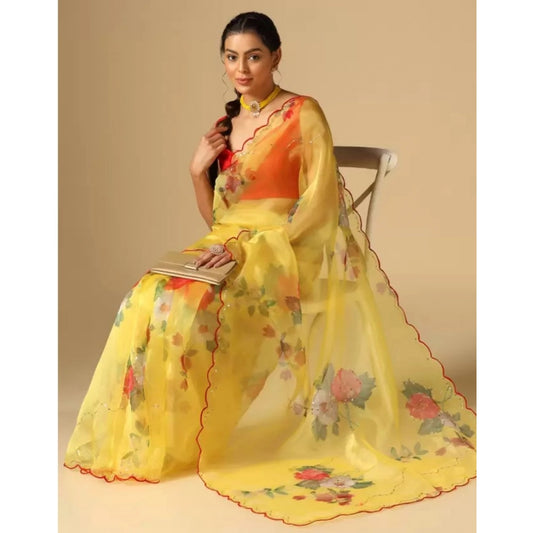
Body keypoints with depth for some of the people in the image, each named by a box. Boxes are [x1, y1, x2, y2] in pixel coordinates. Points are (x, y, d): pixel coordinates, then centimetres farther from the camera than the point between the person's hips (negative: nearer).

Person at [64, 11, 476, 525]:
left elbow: (319, 204, -11)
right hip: (229, 247, 6)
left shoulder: (303, 113, -3)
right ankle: (141, 436, -11)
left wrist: (248, 246, -19)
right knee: (147, 300, -22)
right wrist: (198, 170, -1)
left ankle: (187, 438, -9)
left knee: (189, 307, -30)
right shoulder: (226, 124, 15)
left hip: (286, 252, -5)